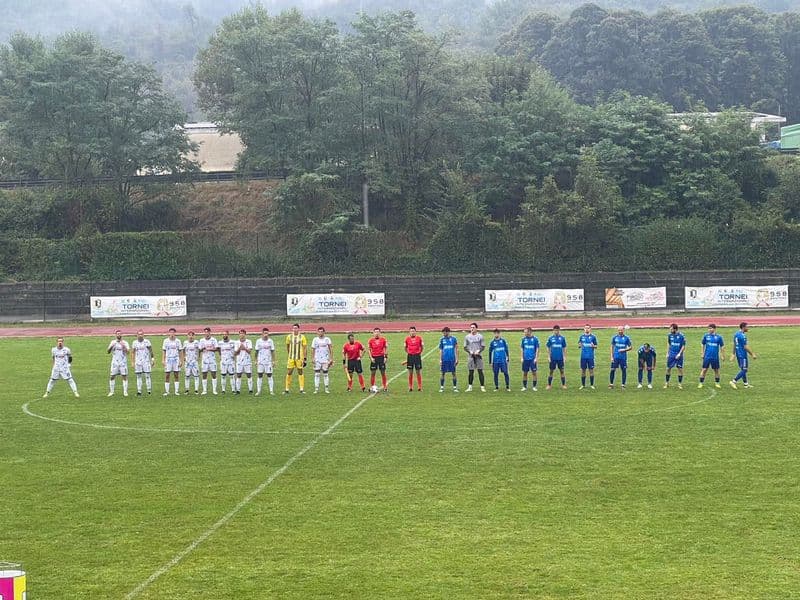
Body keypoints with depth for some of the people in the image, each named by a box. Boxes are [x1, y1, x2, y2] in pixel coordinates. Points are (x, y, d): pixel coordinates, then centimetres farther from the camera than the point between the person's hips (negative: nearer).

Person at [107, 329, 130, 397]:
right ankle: (111, 391, 8)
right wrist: (111, 346, -15)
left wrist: (124, 346, -25)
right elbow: (108, 351, 3)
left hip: (123, 362, -1)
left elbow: (128, 351, -10)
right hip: (115, 362, 1)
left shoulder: (125, 343, 2)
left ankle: (125, 392, 0)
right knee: (112, 376, -1)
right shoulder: (113, 342, 9)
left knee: (124, 376, -4)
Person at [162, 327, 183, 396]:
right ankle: (166, 391, 3)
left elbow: (180, 351, 6)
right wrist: (163, 360, -2)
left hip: (176, 359, 0)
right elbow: (163, 351, 6)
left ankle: (177, 391, 5)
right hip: (168, 359, 0)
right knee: (167, 375, -2)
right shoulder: (166, 341, 5)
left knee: (176, 375, 1)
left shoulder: (178, 341, 4)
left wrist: (180, 361, -1)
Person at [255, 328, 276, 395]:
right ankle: (258, 391, 5)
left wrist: (273, 361, 0)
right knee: (260, 376, 2)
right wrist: (256, 361, 3)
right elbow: (256, 351, 7)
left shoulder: (270, 341, 3)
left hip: (268, 361, 0)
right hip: (260, 361, 0)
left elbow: (272, 351, 5)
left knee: (269, 376, -1)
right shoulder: (259, 341, 3)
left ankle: (271, 391, 1)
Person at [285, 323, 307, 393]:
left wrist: (305, 358, -5)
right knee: (289, 373, 0)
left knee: (300, 372, 3)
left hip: (299, 358, -2)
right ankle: (287, 389, 5)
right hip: (291, 358, 2)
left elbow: (305, 348, -1)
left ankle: (302, 389, 7)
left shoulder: (302, 337, -3)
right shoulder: (289, 337, 4)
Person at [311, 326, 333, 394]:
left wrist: (331, 359, -4)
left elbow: (331, 349, 2)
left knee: (325, 374, 2)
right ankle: (316, 389, 0)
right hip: (317, 360, 1)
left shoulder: (327, 339, 1)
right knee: (317, 374, -2)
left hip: (325, 360, -1)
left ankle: (327, 389, 8)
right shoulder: (315, 339, 6)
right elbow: (313, 350, 9)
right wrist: (312, 358, 0)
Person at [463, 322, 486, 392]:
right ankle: (470, 387, 10)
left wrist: (478, 351, -13)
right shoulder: (467, 337, 7)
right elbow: (465, 347, 9)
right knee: (471, 372, 2)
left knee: (480, 371, -3)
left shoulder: (480, 336, 4)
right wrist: (470, 351, -9)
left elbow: (483, 346, 5)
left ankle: (482, 387, -1)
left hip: (478, 356, -1)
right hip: (471, 356, 1)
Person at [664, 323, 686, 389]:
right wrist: (667, 353, 10)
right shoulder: (669, 335, 0)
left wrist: (679, 354, -16)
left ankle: (680, 384, 11)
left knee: (680, 369, 1)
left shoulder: (681, 336, -11)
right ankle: (667, 383, 15)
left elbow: (683, 346, -6)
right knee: (668, 368, 4)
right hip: (671, 354, 3)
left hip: (678, 355, -3)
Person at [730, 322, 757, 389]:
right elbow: (745, 347, -19)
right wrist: (752, 354, -13)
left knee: (743, 369, 16)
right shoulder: (742, 336, -18)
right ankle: (733, 381, -10)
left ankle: (746, 383, 22)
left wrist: (733, 354, 21)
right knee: (744, 370, -6)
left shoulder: (736, 334, 10)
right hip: (742, 355, -10)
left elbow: (734, 345, 16)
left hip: (738, 354, 10)